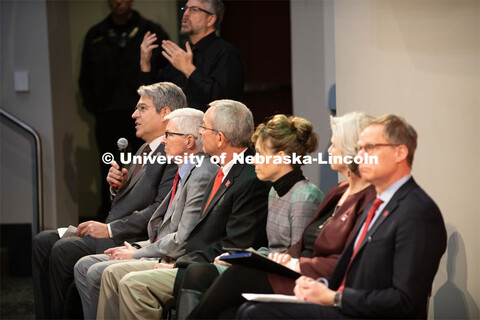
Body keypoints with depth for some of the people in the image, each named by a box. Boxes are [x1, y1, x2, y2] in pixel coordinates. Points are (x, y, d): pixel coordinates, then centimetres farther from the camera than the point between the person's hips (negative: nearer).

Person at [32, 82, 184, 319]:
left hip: (136, 240, -10)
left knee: (64, 250, -24)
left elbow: (161, 209, -21)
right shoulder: (146, 149, 21)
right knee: (43, 241, -3)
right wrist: (117, 185, 3)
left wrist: (110, 229, -20)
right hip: (110, 231, 10)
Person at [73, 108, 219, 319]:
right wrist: (137, 247, 8)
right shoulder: (186, 173, 18)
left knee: (98, 272, -18)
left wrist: (137, 254, -12)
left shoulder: (201, 176, -16)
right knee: (84, 266, 5)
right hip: (159, 253, 11)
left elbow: (183, 239, -21)